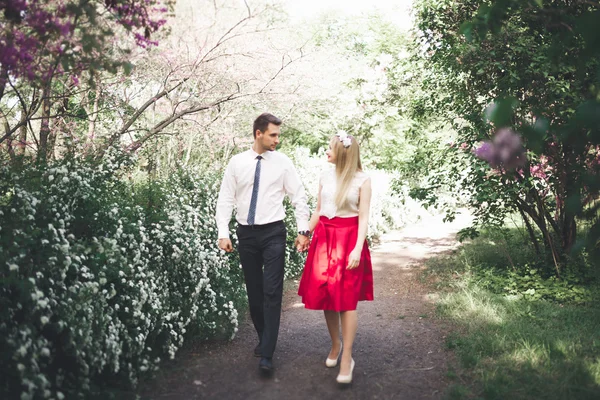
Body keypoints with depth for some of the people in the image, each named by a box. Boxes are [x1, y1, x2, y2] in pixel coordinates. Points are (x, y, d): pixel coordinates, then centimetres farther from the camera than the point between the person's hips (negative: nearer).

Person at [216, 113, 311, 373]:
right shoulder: (237, 162, 2)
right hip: (246, 233, 2)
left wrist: (303, 231, -5)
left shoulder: (283, 163, -1)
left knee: (272, 292, -7)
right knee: (253, 291, 11)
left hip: (273, 233, -2)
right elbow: (225, 199, 3)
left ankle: (266, 354, -3)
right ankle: (263, 338, 31)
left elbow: (299, 198, 1)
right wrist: (224, 233, -5)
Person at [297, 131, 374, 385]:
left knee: (346, 299, -4)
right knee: (325, 295, 6)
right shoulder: (325, 176, 9)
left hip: (348, 239, -4)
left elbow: (364, 217, -8)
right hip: (324, 239, 5)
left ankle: (347, 358, 5)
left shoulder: (362, 180, -5)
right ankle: (335, 344, 27)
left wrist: (357, 249, -16)